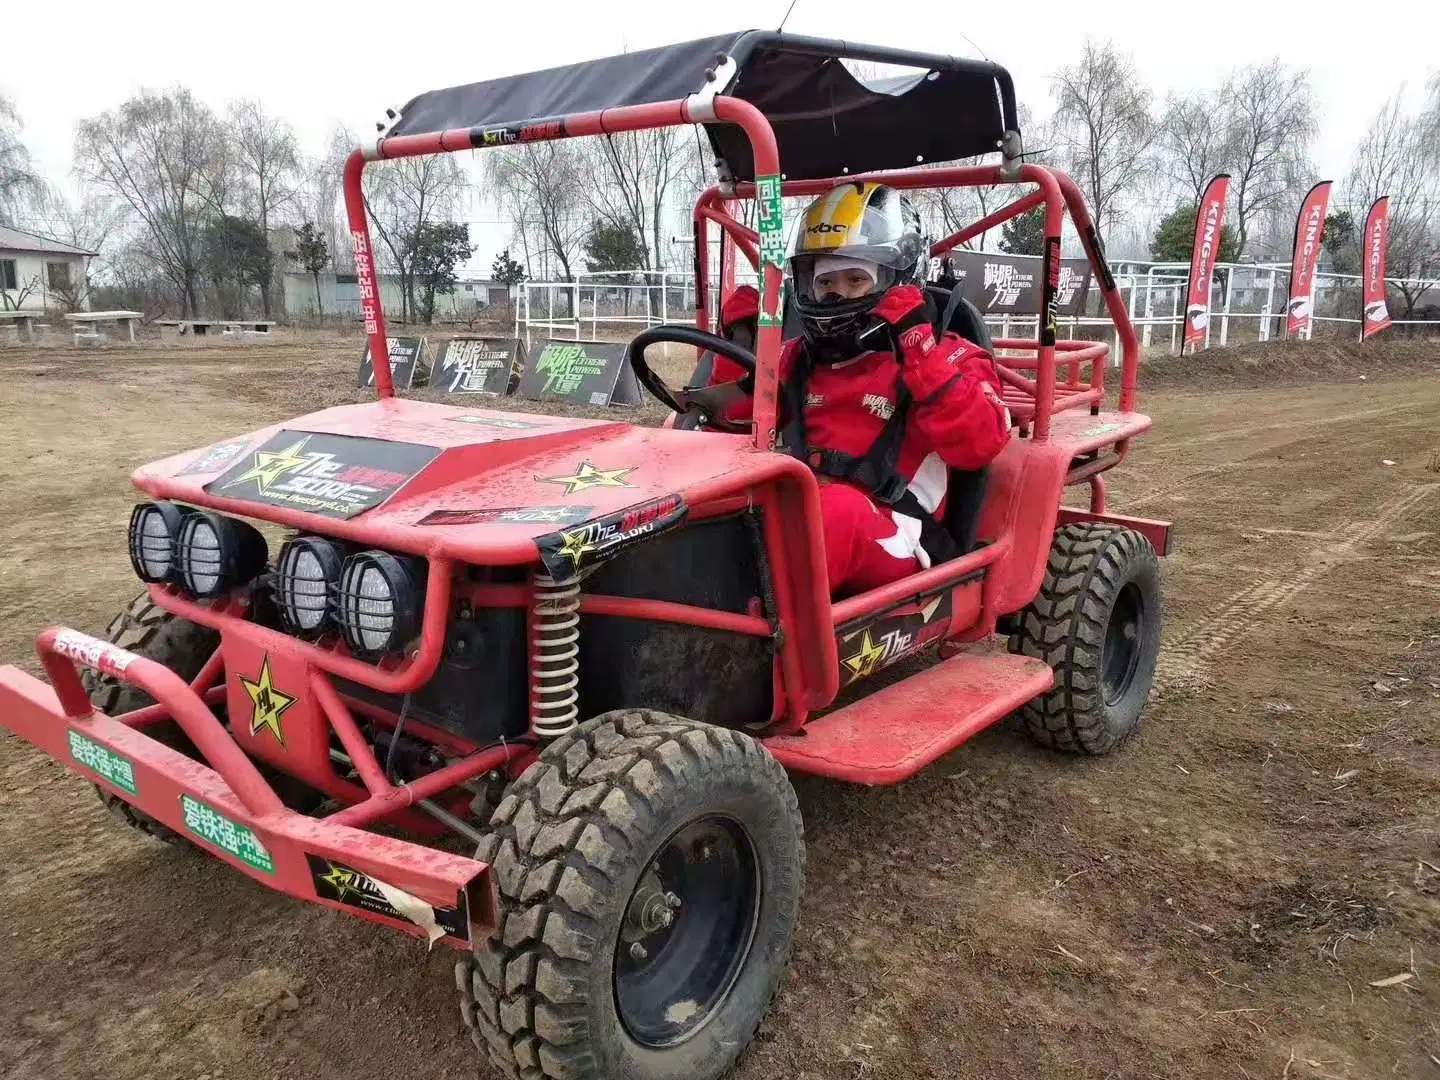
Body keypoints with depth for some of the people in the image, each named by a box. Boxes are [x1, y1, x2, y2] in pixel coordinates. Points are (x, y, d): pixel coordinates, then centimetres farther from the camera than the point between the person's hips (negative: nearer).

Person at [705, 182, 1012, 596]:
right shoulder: (799, 358, 20)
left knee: (837, 506, -38)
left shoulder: (945, 356, 6)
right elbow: (735, 424, 26)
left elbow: (979, 442, -13)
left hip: (889, 543, -4)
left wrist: (918, 347, -19)